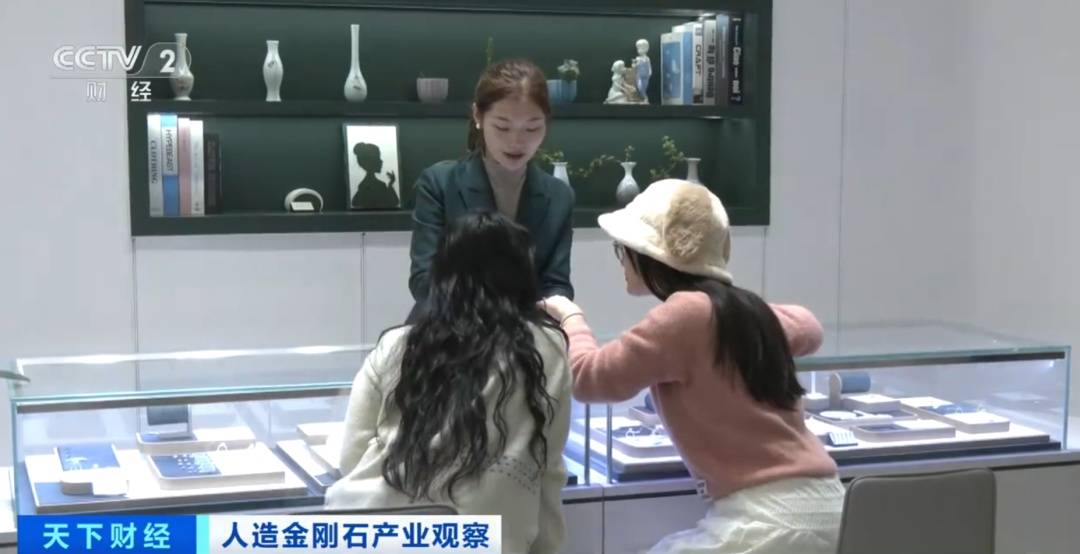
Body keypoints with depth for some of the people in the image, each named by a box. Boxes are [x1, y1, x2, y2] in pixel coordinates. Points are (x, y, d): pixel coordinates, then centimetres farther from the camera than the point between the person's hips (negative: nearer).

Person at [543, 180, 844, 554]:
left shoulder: (687, 312, -15)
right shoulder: (744, 310, 8)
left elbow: (591, 378, -6)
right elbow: (807, 329, 31)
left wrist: (571, 318, 12)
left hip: (771, 517, -9)